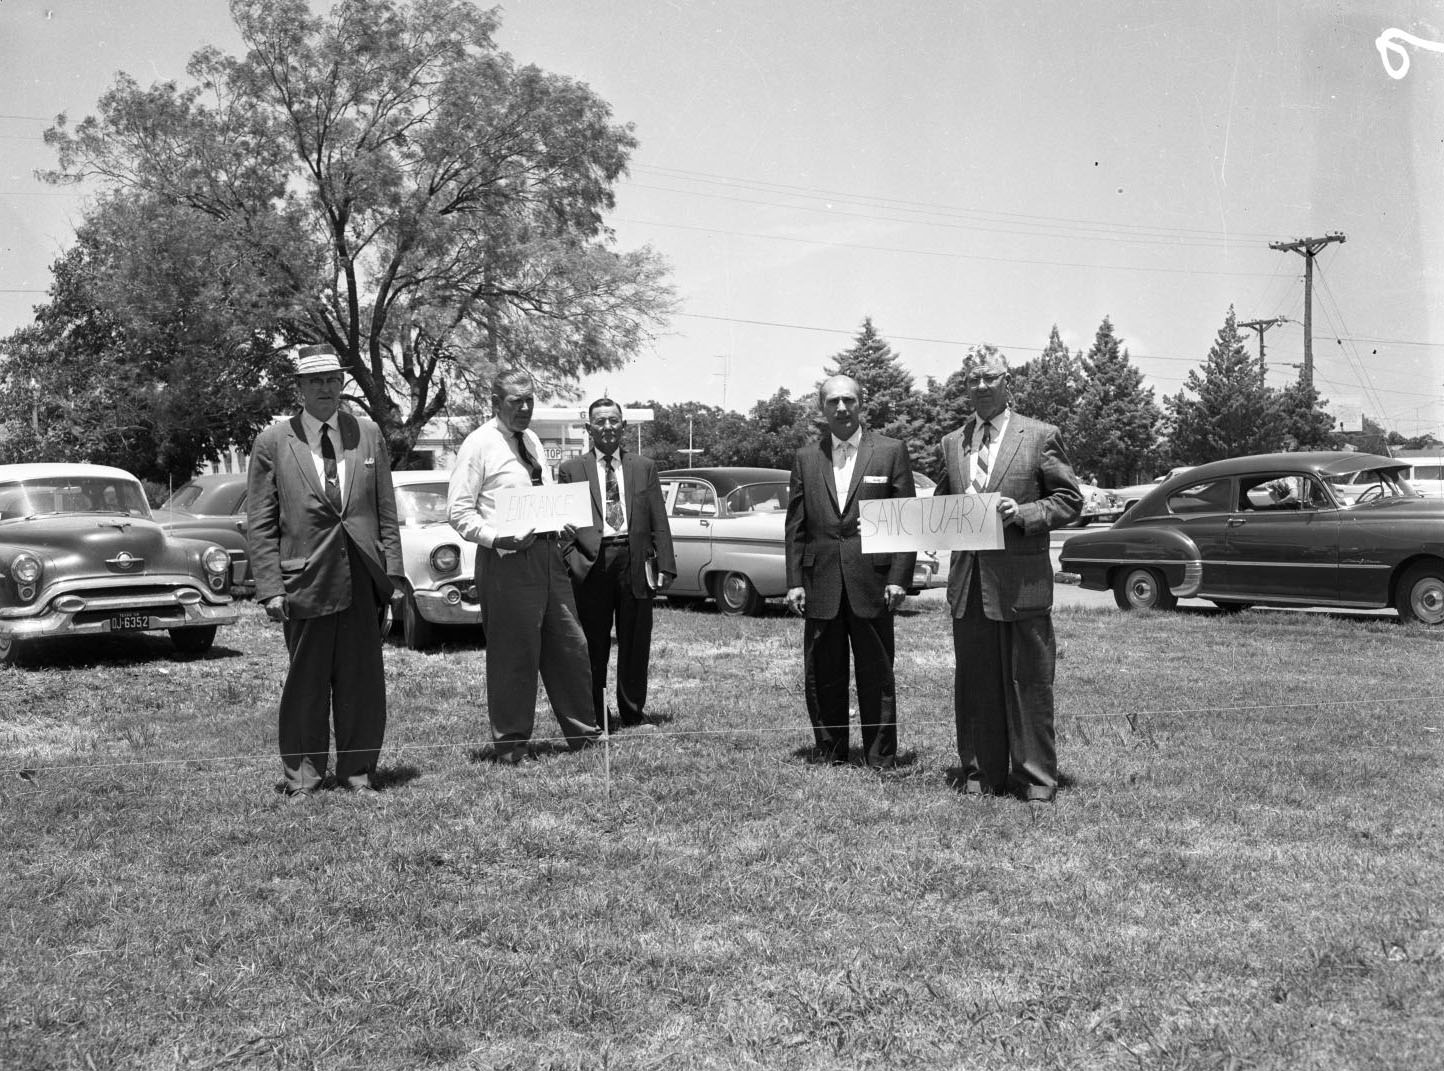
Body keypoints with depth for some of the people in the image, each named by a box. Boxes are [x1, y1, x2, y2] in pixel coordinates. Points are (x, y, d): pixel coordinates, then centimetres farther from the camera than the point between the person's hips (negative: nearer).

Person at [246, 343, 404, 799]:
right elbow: (259, 523, 1)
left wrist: (392, 570, 3)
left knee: (362, 679, 7)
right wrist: (270, 587, -6)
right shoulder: (272, 442, 1)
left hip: (363, 578, 2)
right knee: (306, 680, 5)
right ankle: (303, 771, 19)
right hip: (305, 578, -2)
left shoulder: (368, 434, 9)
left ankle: (357, 770, 20)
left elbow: (386, 511, 11)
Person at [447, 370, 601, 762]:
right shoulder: (479, 445, -6)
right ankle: (511, 743, 12)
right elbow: (458, 511, -9)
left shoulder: (531, 440, 16)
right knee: (513, 654, -1)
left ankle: (583, 733, 21)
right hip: (507, 560, -7)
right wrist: (497, 538, -22)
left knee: (570, 645, 10)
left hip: (547, 553, 7)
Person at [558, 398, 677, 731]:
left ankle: (633, 711, 17)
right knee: (592, 645, 3)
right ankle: (592, 716, 12)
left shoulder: (644, 467, 13)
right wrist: (568, 560, -6)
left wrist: (665, 565, 0)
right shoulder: (571, 469, 9)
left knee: (635, 642, 5)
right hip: (591, 564, -1)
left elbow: (658, 521, 9)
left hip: (635, 562, 1)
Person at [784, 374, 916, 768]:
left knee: (877, 676, 3)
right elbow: (795, 526, 10)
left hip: (871, 583, -2)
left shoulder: (891, 452, 3)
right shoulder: (806, 458, 10)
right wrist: (794, 581, 2)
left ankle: (880, 760, 12)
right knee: (821, 676, 6)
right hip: (820, 584, 2)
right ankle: (828, 754, 18)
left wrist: (899, 577, -7)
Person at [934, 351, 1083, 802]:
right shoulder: (952, 443, 14)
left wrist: (1024, 513, -15)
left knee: (1028, 681, 1)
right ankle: (981, 770, 19)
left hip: (1021, 580, -4)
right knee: (973, 681, 8)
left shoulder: (1040, 436, 1)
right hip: (968, 580, 4)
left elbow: (1070, 500, 0)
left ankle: (1035, 777, 10)